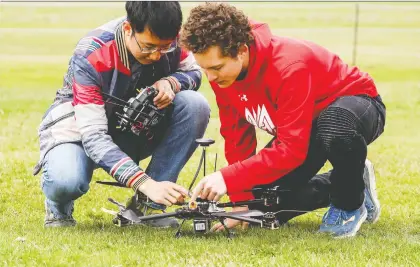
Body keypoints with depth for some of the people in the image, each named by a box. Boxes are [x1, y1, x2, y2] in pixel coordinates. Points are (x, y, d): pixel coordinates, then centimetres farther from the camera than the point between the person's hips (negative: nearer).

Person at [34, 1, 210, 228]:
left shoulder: (167, 38, -19)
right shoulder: (90, 58, -32)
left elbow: (193, 72, 1)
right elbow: (93, 135, -37)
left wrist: (170, 82, -26)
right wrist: (146, 184, -48)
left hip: (135, 130, 5)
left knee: (195, 105, -23)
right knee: (66, 180, -39)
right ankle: (58, 206, 1)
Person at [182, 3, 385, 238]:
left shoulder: (288, 66, -38)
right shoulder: (220, 70, -16)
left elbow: (292, 149, -40)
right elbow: (236, 135, -7)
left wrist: (228, 179, -43)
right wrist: (241, 202, -12)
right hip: (305, 123, 7)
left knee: (336, 127, -44)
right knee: (259, 203, -8)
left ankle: (350, 203, -14)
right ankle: (338, 186, 16)